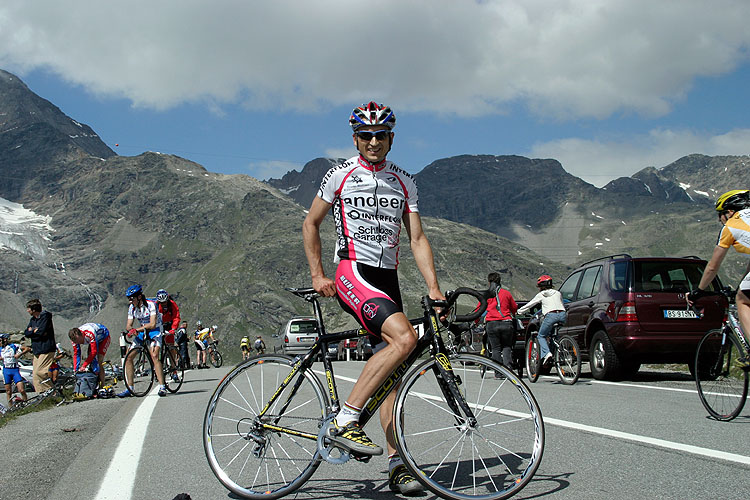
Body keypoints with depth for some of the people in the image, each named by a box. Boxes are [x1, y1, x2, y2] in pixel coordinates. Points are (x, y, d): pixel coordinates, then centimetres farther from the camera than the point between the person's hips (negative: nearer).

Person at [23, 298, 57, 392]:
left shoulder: (45, 317, -8)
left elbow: (41, 332, -19)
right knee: (35, 375, 3)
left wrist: (32, 331, -2)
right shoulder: (32, 319, 18)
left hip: (46, 350, -9)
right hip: (37, 351, 9)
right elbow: (26, 333, 9)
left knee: (38, 372, -18)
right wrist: (35, 331, -7)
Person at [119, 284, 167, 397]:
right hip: (141, 332, 7)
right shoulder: (132, 307, -2)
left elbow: (152, 324, -26)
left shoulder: (150, 305, -21)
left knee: (154, 356, -27)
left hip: (154, 331, -6)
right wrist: (131, 330, -26)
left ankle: (162, 387, -25)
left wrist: (137, 329, -32)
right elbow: (128, 325, -3)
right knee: (128, 357, -3)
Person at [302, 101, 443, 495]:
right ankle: (345, 420, -23)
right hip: (353, 273, -5)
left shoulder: (403, 183, 12)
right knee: (404, 338, -27)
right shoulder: (340, 176, 1)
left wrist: (433, 288, -3)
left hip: (388, 279, 5)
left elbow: (417, 239, 9)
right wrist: (317, 275, -2)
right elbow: (311, 224, 8)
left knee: (390, 368, 2)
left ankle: (396, 464, 5)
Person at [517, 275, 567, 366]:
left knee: (541, 336, 9)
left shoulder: (541, 295, 16)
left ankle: (546, 353, -14)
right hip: (563, 315, 4)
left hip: (551, 315, -4)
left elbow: (529, 305, 24)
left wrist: (519, 311, 39)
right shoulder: (558, 293, 26)